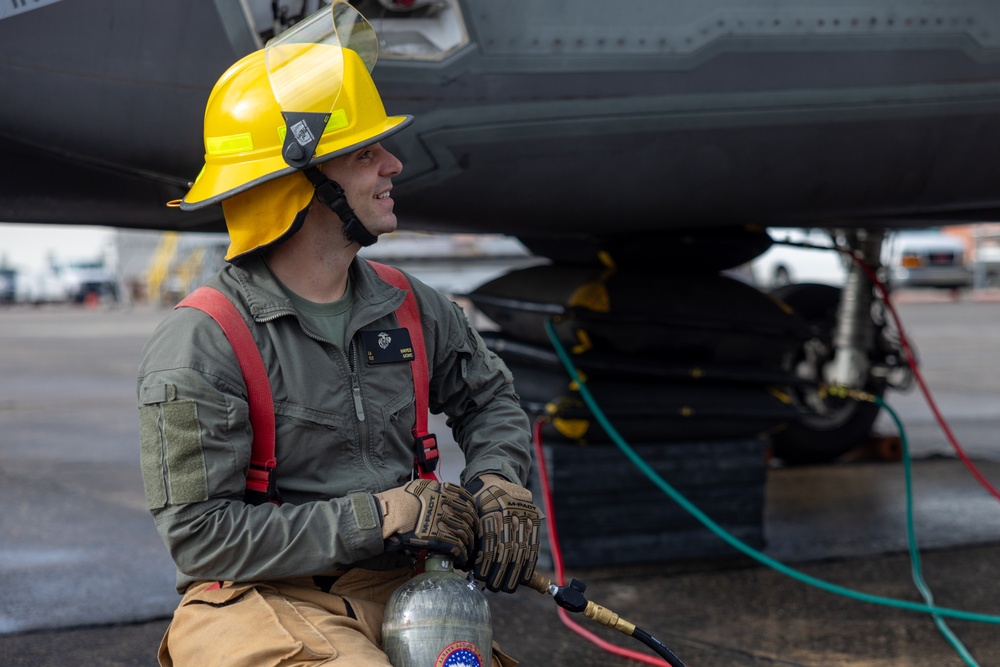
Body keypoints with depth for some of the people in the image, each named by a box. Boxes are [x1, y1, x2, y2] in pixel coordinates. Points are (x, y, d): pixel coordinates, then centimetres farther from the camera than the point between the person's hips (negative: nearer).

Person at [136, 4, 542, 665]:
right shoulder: (199, 346, -11)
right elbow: (201, 534, -14)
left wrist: (497, 482, 5)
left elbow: (488, 396, 26)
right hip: (266, 603, -6)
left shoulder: (410, 308, 8)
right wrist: (378, 517, -17)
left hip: (398, 589, 6)